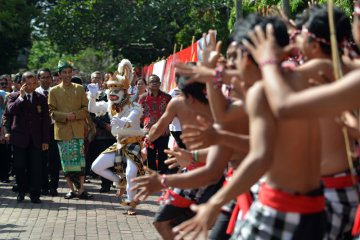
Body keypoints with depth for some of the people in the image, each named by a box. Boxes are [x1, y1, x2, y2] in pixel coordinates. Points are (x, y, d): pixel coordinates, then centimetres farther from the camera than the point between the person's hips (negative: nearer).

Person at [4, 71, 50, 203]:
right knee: (19, 167, 3)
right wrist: (21, 96, -16)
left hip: (35, 139, 1)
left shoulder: (41, 98, 8)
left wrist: (45, 140, 0)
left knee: (35, 167, -3)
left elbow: (46, 120, 6)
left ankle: (34, 194, 3)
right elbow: (11, 111, -15)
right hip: (19, 138, 0)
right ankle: (21, 191, 19)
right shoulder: (14, 97, 5)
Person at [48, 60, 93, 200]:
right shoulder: (54, 91, 6)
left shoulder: (79, 89, 8)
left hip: (78, 129, 0)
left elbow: (86, 108, 5)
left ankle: (81, 189, 2)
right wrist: (65, 116, -15)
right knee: (66, 161, 3)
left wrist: (76, 115, -12)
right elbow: (52, 112, 0)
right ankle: (71, 189, 10)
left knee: (80, 159, -2)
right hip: (62, 130, 0)